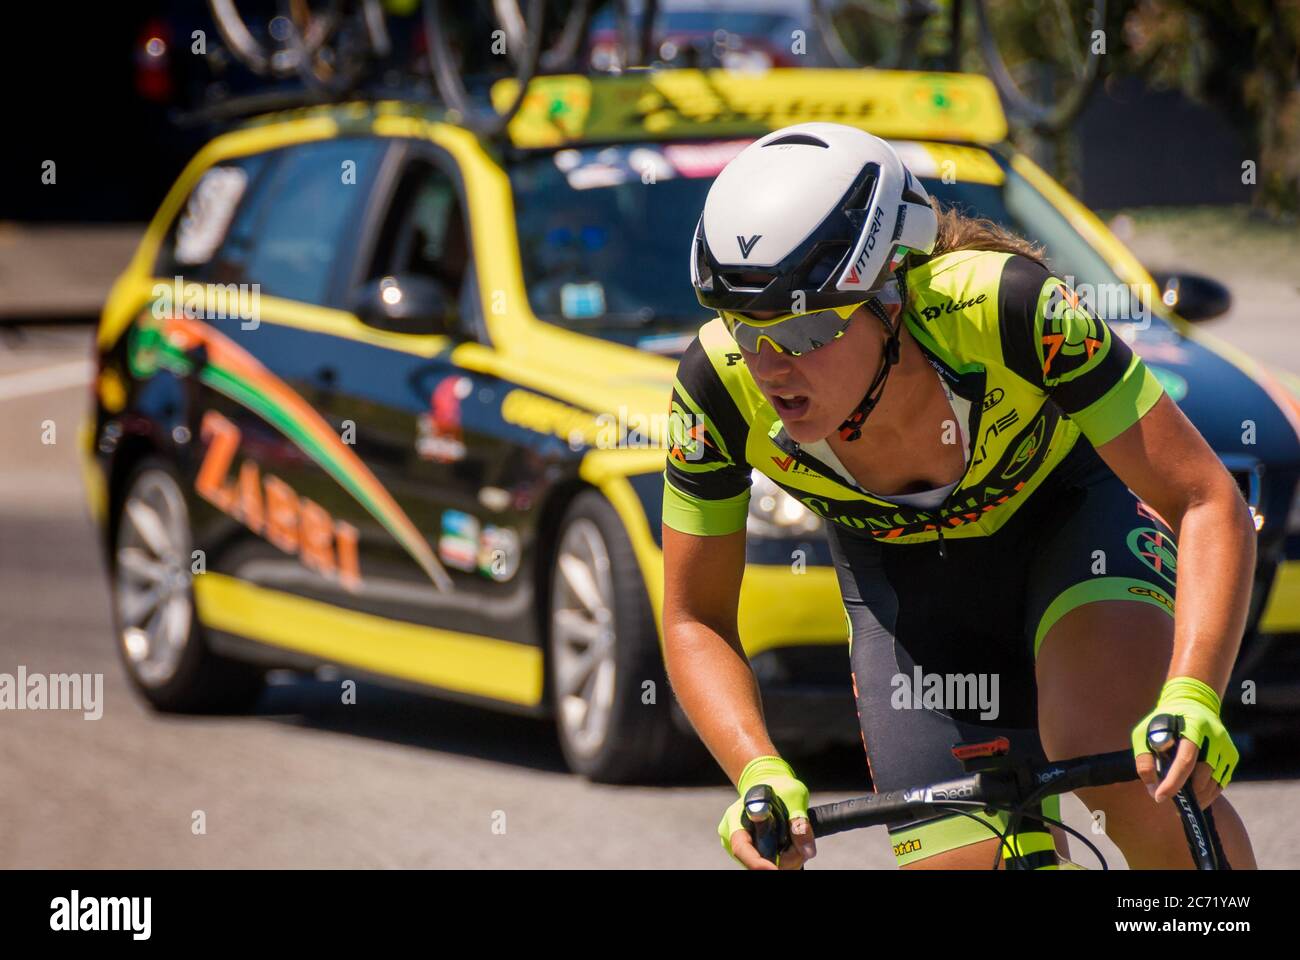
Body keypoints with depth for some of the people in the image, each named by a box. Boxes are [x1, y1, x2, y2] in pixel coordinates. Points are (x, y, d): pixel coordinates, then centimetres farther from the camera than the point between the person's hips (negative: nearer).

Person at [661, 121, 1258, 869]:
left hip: (1070, 507, -3)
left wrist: (1191, 699, -48)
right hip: (906, 575, 3)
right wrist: (761, 776, -32)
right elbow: (696, 620, -15)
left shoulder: (1002, 306, -38)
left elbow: (1208, 502, -34)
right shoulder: (719, 385, -30)